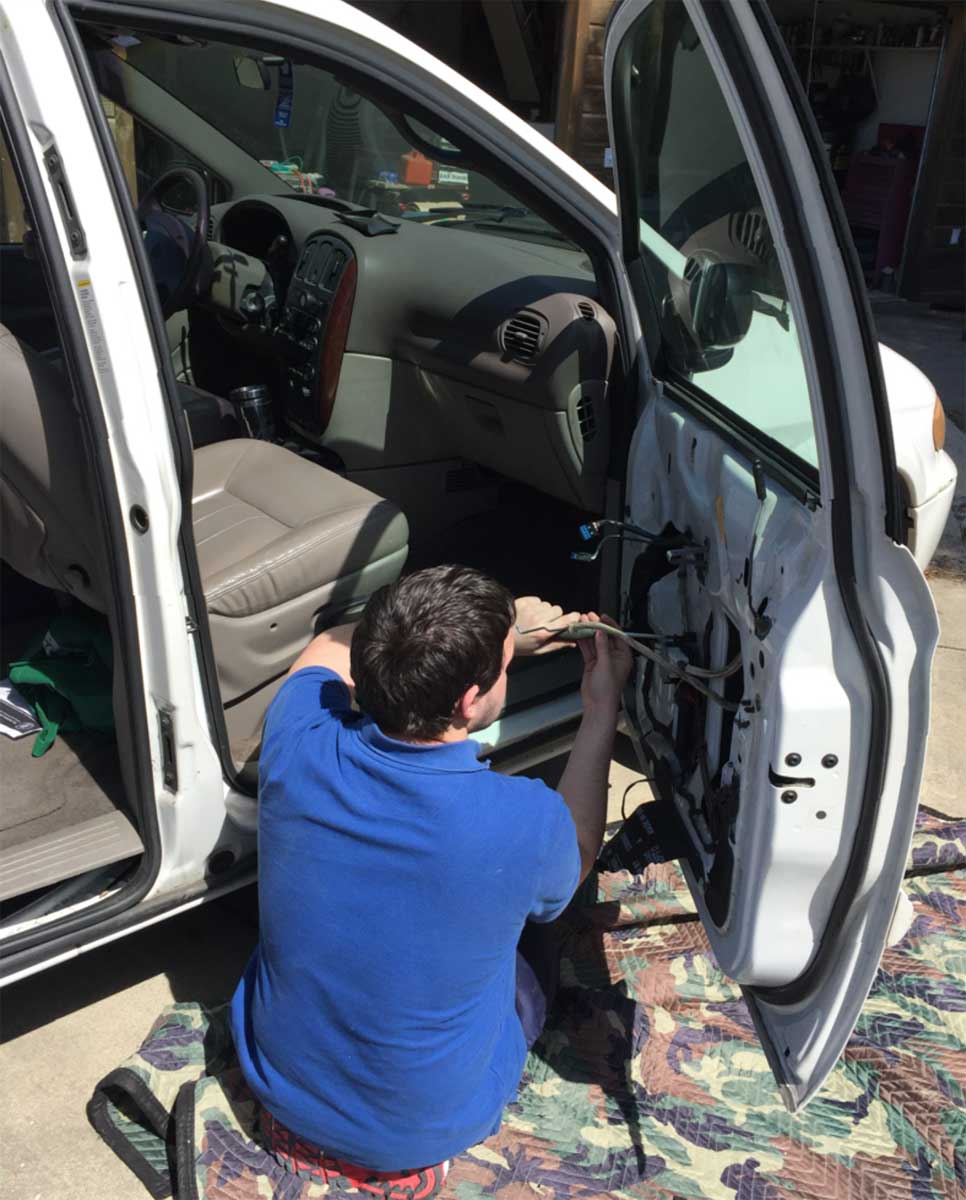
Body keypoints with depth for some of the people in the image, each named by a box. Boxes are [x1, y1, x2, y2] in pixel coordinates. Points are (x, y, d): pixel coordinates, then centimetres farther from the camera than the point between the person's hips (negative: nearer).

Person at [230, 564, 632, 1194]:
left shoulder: (298, 745, -25)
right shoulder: (523, 822, -33)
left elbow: (331, 648, 1)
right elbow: (575, 859, -4)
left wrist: (497, 630, 0)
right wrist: (602, 711, 0)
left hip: (276, 1080, 3)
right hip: (424, 1132, -2)